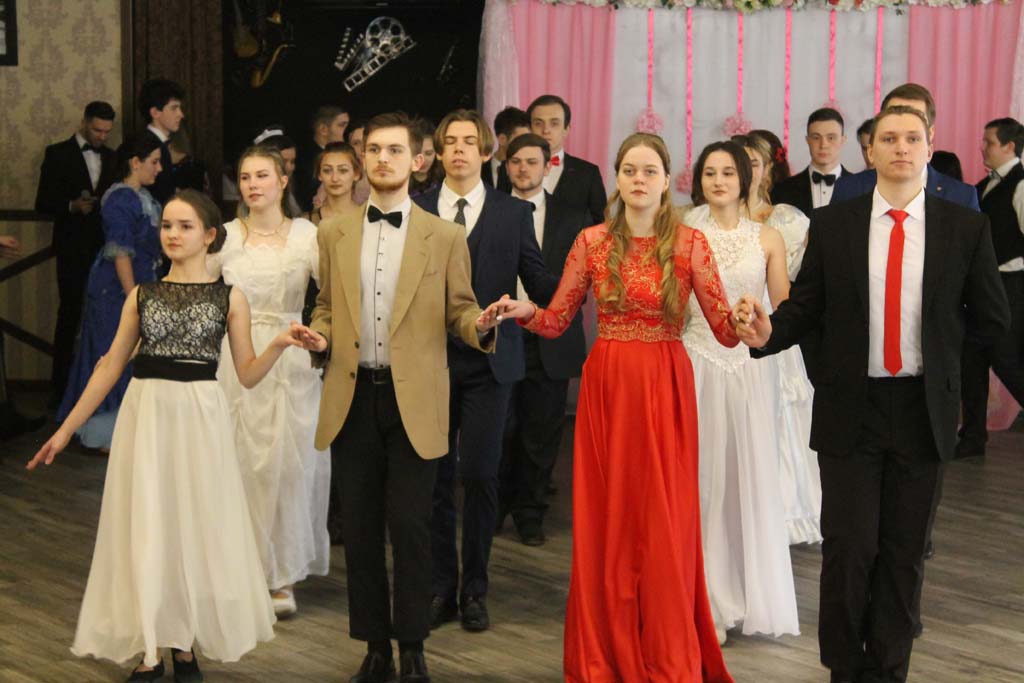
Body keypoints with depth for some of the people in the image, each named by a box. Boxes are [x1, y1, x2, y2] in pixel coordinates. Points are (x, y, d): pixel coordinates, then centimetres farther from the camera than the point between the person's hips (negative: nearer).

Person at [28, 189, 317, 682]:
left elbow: (248, 374, 2)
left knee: (196, 528, 4)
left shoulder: (229, 298, 3)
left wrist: (280, 344, -16)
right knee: (144, 530, 2)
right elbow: (110, 366, 8)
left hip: (200, 418, -1)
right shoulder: (142, 295, 6)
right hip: (145, 416, 1)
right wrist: (66, 429, 7)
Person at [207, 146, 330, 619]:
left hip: (292, 362, -1)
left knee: (289, 465, 1)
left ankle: (284, 576, 13)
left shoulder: (307, 235, -1)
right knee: (243, 464, 2)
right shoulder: (225, 236, 3)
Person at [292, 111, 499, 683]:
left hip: (414, 400, -3)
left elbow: (459, 310, 3)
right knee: (361, 526, 8)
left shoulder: (445, 237, 2)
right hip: (354, 397, 3)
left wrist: (480, 326, -19)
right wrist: (319, 338, -4)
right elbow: (326, 305, 17)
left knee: (409, 525, -2)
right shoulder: (335, 234, 10)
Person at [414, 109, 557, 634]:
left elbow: (540, 286, 2)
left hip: (488, 362, -1)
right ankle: (442, 587, 19)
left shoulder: (513, 213, 4)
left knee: (480, 474, 0)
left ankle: (474, 590, 13)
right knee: (435, 476, 6)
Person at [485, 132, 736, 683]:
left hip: (665, 389, -2)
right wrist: (524, 311, -15)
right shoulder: (592, 241, 3)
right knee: (604, 519, 7)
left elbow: (726, 331, -5)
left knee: (663, 524, 2)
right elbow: (556, 321, 5)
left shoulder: (690, 243, -2)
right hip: (606, 387, 2)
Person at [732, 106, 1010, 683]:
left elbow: (993, 321, 4)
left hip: (923, 411, 1)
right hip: (851, 410, 0)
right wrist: (767, 332, -17)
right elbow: (805, 307, 1)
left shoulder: (966, 228, -1)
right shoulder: (833, 225, 0)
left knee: (904, 551, 9)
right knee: (849, 547, 0)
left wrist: (931, 328, 6)